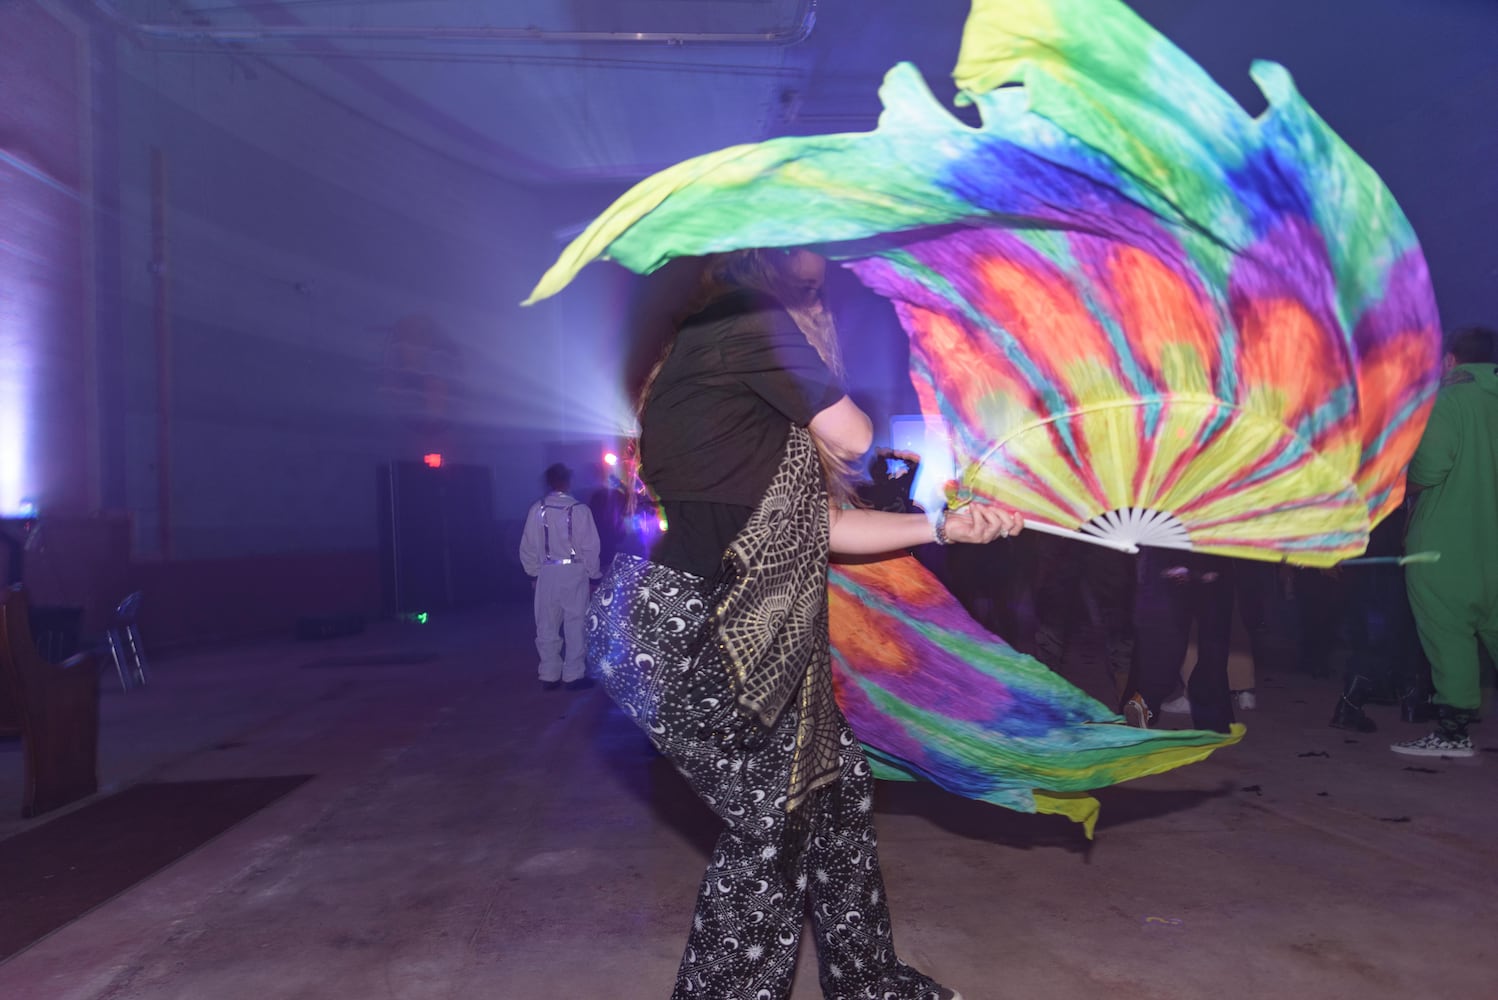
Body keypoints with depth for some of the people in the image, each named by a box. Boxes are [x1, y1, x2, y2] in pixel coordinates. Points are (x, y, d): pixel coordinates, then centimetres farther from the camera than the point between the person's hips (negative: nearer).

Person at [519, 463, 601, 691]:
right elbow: (590, 546, -8)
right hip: (574, 572, -3)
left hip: (547, 573, 3)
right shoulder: (580, 510, -10)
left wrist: (534, 570, 14)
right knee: (575, 625, 5)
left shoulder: (537, 509, -2)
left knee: (547, 625, 11)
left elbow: (528, 546, 2)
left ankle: (549, 676, 16)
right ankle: (574, 675, 6)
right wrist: (593, 572, 5)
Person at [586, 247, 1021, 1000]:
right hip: (679, 634, -10)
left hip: (742, 635, 10)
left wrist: (943, 527, 15)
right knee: (770, 812, -1)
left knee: (837, 782, 14)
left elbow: (824, 525, 17)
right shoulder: (755, 324, -8)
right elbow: (855, 439, -6)